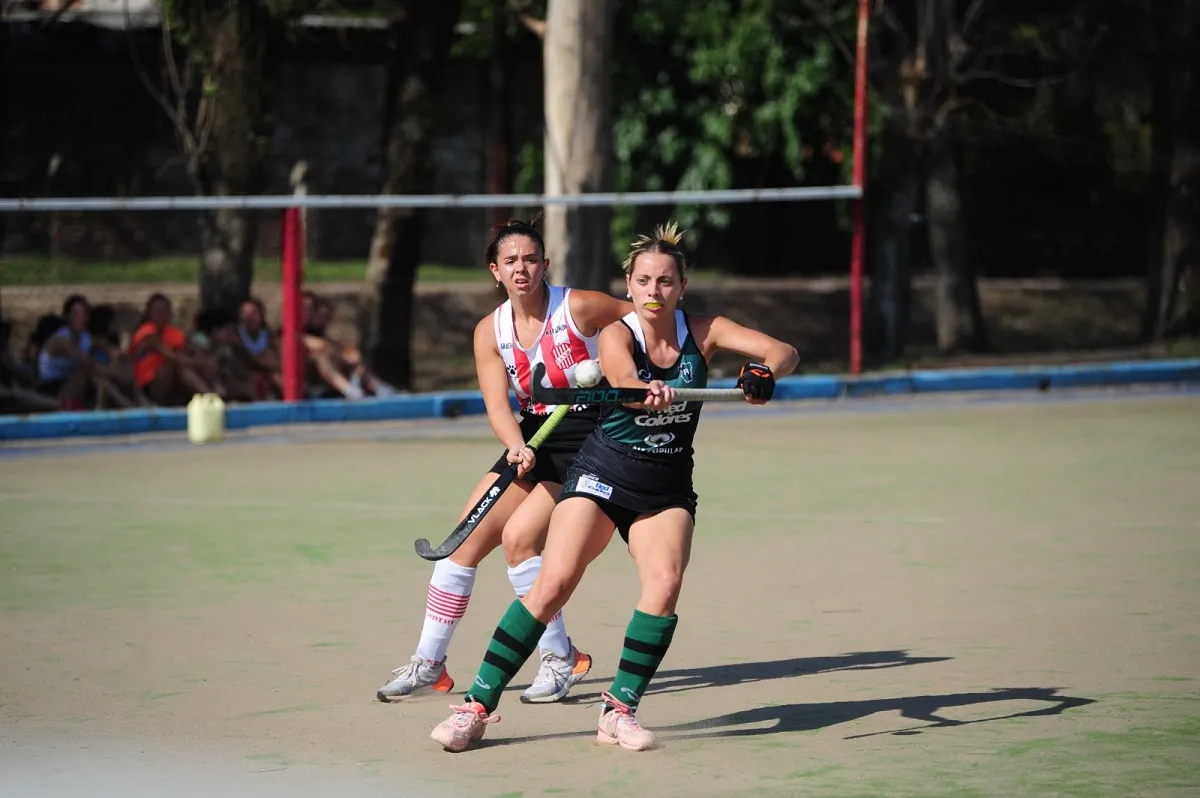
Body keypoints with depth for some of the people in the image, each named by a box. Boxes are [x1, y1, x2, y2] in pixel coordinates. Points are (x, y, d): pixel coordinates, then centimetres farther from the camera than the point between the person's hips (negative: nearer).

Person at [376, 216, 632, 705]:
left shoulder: (580, 308, -12)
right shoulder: (491, 331, 0)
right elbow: (497, 404, -9)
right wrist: (517, 448, -28)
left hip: (588, 440, -5)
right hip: (532, 440, 5)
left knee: (519, 536, -21)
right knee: (467, 537, -1)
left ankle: (560, 658, -6)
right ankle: (429, 662, 9)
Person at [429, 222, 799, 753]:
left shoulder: (703, 333, -3)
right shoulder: (616, 335, -11)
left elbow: (783, 352, -14)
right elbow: (624, 380, -34)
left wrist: (763, 374, -37)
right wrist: (648, 392, -58)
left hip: (668, 489, 2)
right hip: (603, 473, -2)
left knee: (665, 583, -23)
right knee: (554, 582, -17)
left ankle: (618, 710, -12)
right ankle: (477, 706, -12)